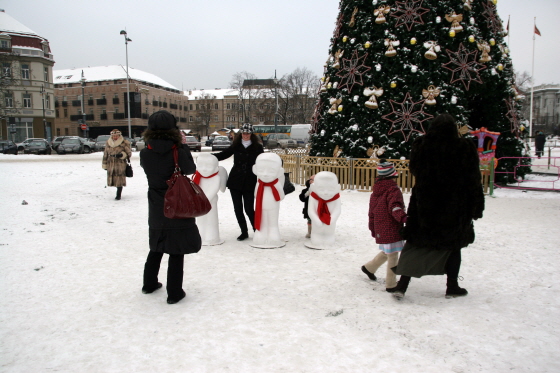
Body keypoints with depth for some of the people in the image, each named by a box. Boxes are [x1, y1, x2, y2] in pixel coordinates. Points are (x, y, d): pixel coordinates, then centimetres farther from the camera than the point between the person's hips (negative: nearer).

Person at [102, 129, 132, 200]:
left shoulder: (124, 143, -1)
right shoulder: (108, 143, 12)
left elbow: (129, 153, 0)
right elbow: (105, 154, 18)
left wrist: (122, 154, -19)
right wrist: (104, 164, 16)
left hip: (120, 164, -4)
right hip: (111, 164, 4)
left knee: (119, 180, -7)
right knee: (113, 179, 7)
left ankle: (118, 195, 1)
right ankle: (118, 193, 21)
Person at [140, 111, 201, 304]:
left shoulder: (145, 153, -7)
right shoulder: (178, 152, -17)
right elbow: (190, 169, 0)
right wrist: (183, 146, 4)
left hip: (156, 212, 4)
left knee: (156, 248, 23)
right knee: (176, 252, 5)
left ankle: (149, 284, 37)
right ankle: (174, 293, 12)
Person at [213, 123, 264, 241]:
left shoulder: (257, 147, 1)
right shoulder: (235, 146, 6)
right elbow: (223, 154, 12)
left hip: (250, 182, -3)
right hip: (235, 181, 3)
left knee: (249, 208, -5)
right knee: (238, 209, 6)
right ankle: (244, 232, 21)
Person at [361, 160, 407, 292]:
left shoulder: (375, 192, 10)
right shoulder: (393, 190, -12)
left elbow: (372, 212, 15)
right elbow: (395, 208, -28)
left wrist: (373, 229, 22)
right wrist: (403, 217, -43)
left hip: (380, 230, 8)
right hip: (392, 230, -8)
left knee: (387, 252, 25)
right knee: (393, 256, 1)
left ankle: (369, 267, 36)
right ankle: (391, 285, 8)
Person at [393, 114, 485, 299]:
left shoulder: (421, 146, -5)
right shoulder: (465, 148, -10)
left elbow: (414, 170, 10)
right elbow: (474, 181, -4)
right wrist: (476, 207, 4)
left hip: (424, 205, 1)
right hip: (454, 207, -1)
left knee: (415, 244, 8)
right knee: (453, 245, 16)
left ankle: (402, 286, 2)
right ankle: (452, 287, 25)